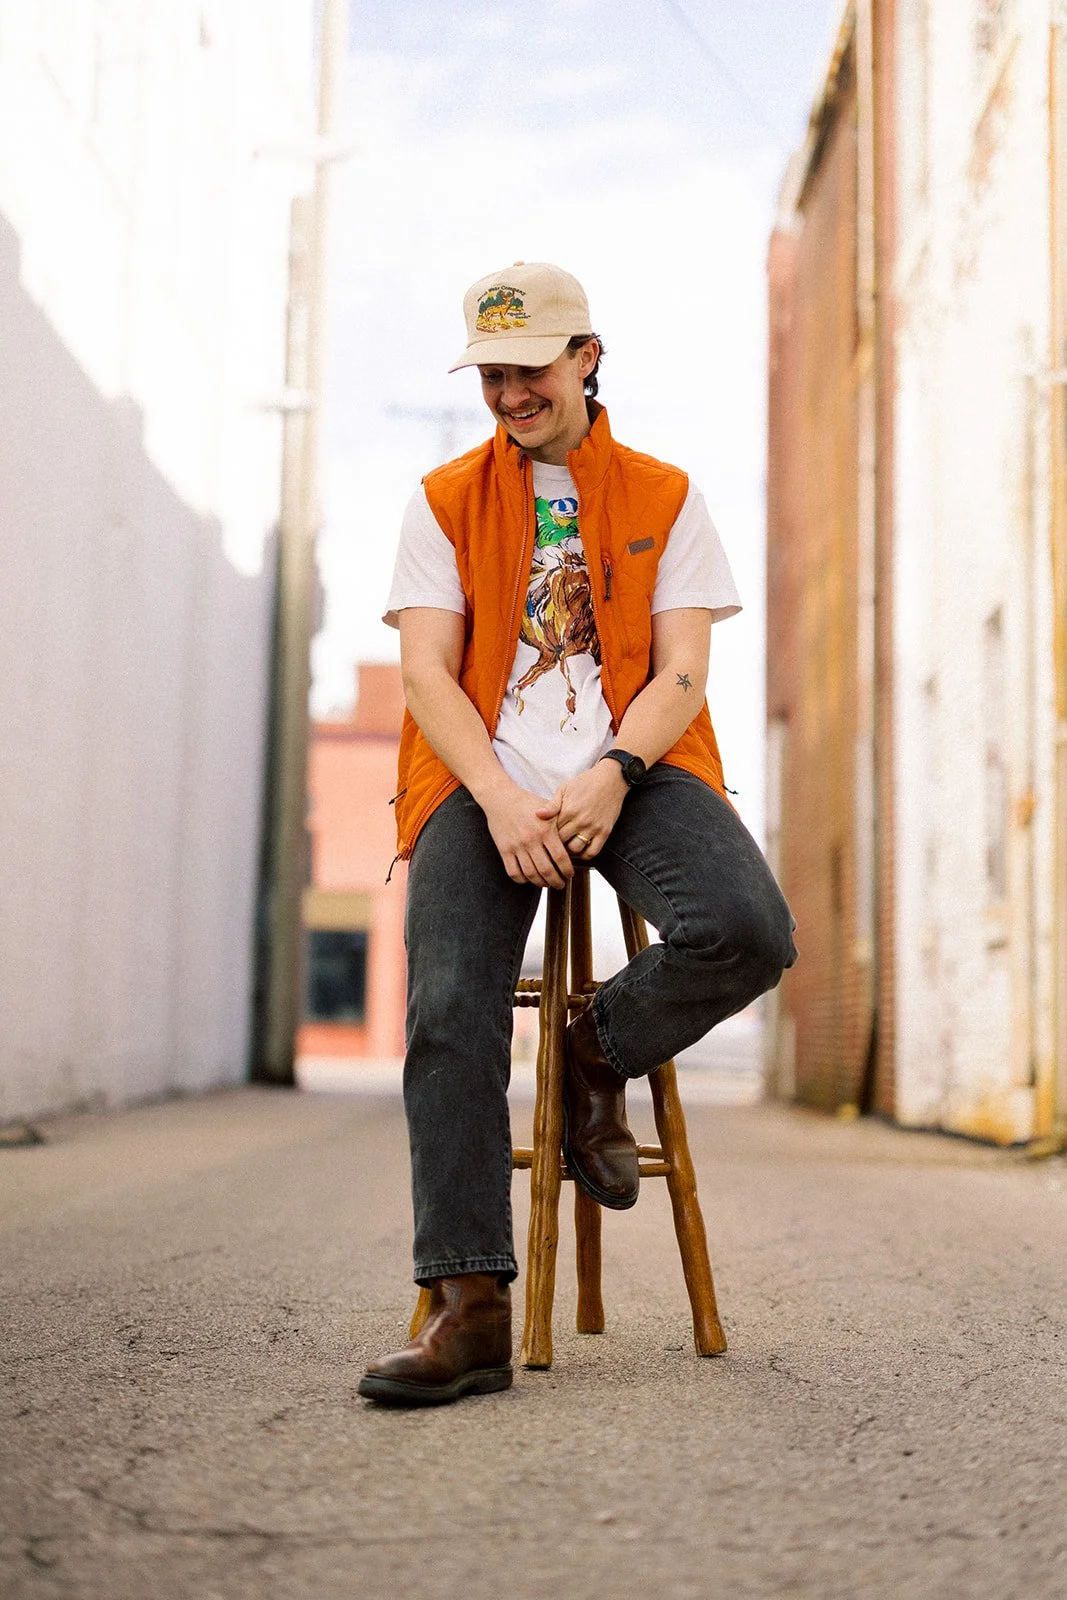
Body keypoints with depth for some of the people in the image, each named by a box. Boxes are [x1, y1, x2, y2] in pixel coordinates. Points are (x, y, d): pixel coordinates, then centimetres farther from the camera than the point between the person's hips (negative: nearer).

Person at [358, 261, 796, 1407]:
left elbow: (681, 672, 3)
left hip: (635, 771, 0)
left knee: (747, 932, -28)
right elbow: (427, 672, 2)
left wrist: (610, 776, -18)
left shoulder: (665, 498, 13)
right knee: (449, 1012, -21)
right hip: (481, 781, 0)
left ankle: (599, 1055, 3)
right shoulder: (443, 502, 13)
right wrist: (500, 798, -16)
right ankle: (471, 1309, -17)